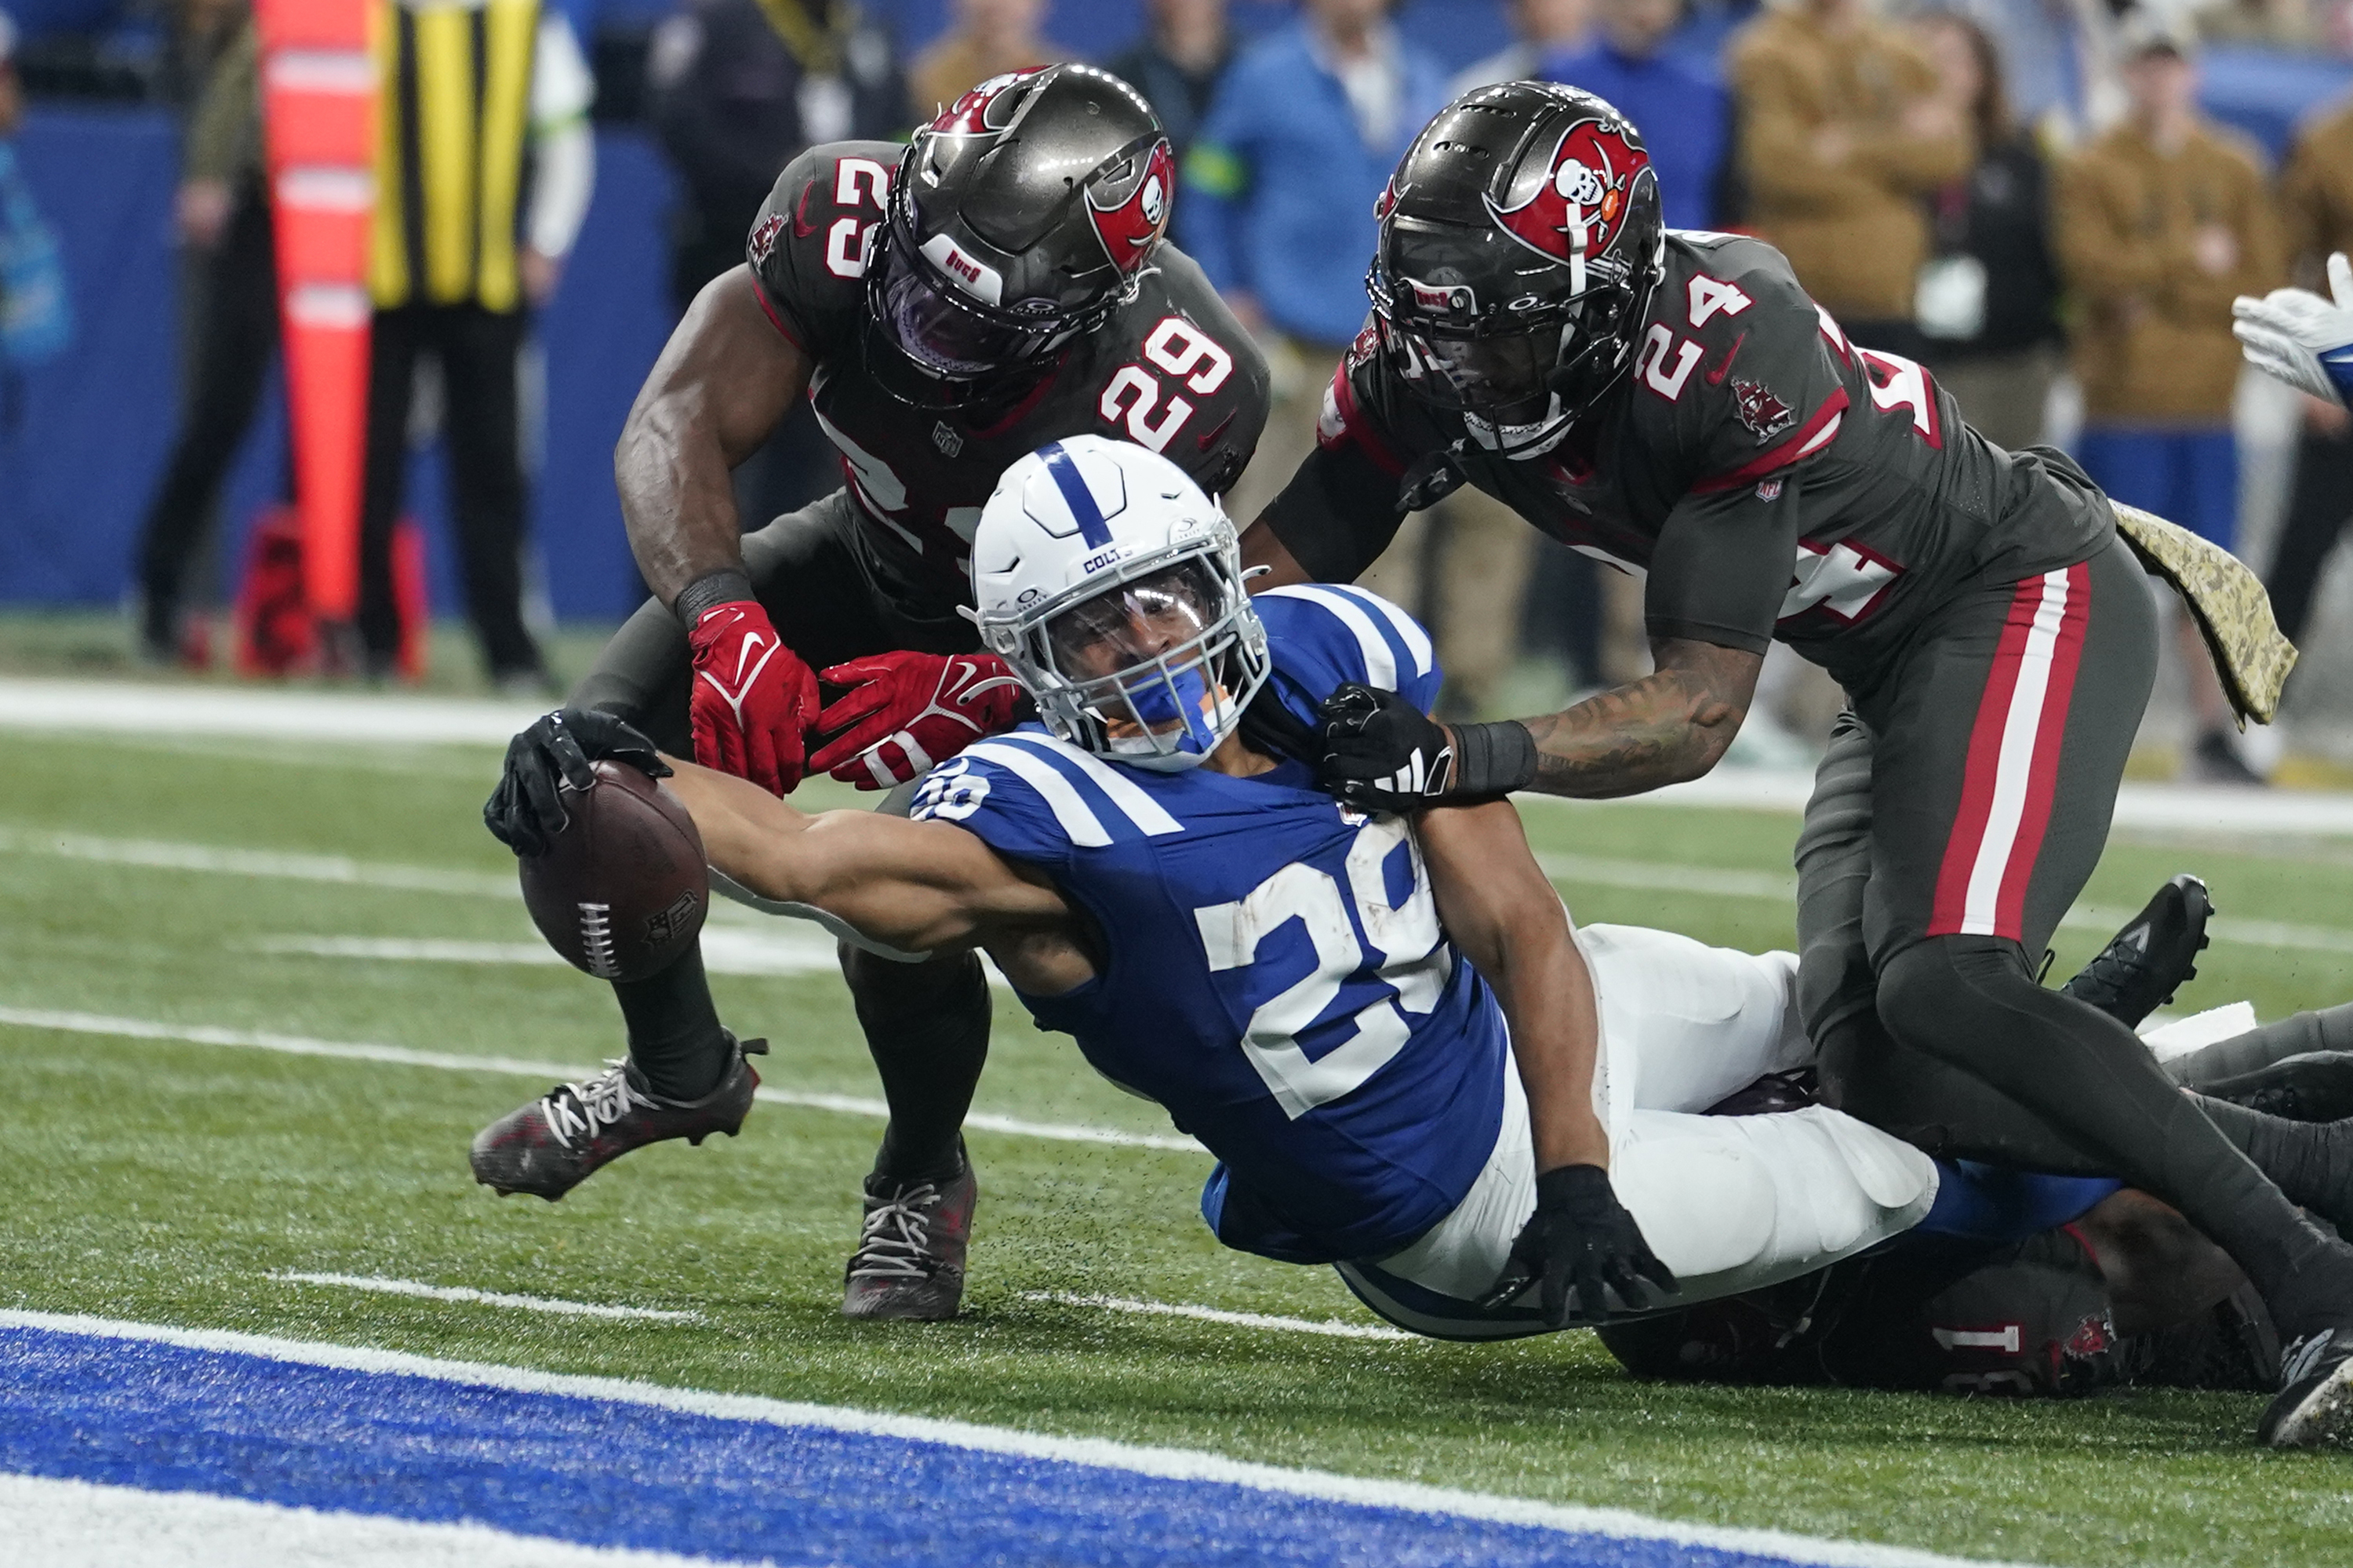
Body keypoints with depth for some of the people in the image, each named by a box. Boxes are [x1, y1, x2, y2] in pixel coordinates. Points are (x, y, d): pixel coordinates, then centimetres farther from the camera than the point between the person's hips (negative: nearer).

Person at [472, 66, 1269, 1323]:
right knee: (571, 784, -10)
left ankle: (922, 1175, 10)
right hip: (877, 562, 4)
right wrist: (726, 619, -51)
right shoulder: (846, 220, -32)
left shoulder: (1177, 388, -40)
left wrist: (954, 699, -53)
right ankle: (678, 1076, 22)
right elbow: (676, 424, -34)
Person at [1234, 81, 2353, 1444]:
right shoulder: (1424, 372, -11)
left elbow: (1701, 712, -30)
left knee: (1944, 988, -28)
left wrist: (1464, 758, -41)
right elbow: (1266, 578, -5)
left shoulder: (1734, 356, -33)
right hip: (1893, 660, 9)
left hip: (2032, 599, -9)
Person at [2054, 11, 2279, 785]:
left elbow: (2261, 279, 3)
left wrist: (2158, 289, -8)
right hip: (2124, 404, -3)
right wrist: (2192, 264, -11)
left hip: (2206, 405, 3)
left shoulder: (2235, 170, 11)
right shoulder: (2091, 171, 1)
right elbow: (2093, 268, -13)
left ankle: (2214, 733, 9)